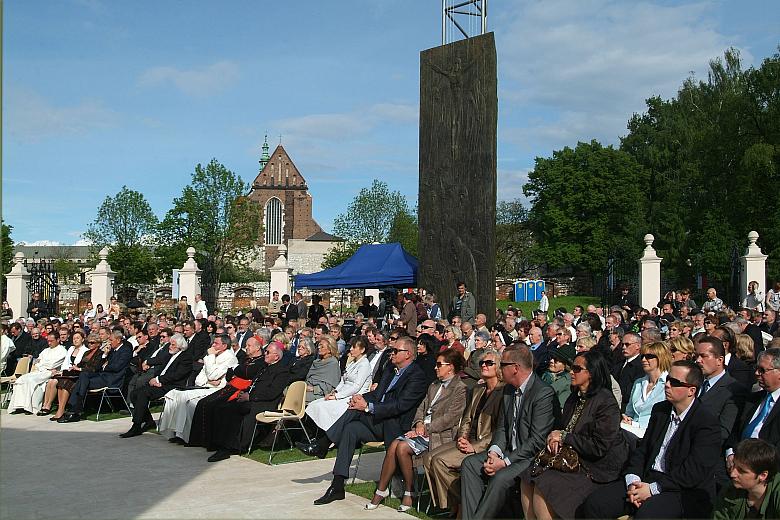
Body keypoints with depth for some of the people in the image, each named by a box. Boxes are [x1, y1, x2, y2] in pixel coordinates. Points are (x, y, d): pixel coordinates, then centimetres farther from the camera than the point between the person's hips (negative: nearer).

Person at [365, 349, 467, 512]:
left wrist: (425, 429, -14)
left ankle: (409, 492, -9)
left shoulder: (460, 388, -5)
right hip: (423, 429, 7)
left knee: (403, 448, -25)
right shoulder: (434, 385, 22)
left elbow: (450, 418, -13)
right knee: (394, 445, -18)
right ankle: (381, 490, -12)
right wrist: (419, 424, -1)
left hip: (439, 434, -7)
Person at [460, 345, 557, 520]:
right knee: (469, 463, -8)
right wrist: (494, 452, -8)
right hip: (509, 451, 8)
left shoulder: (544, 394, -18)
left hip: (532, 457, -8)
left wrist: (505, 462, -21)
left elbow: (537, 440, -21)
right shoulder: (508, 389, 9)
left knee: (500, 478, -31)